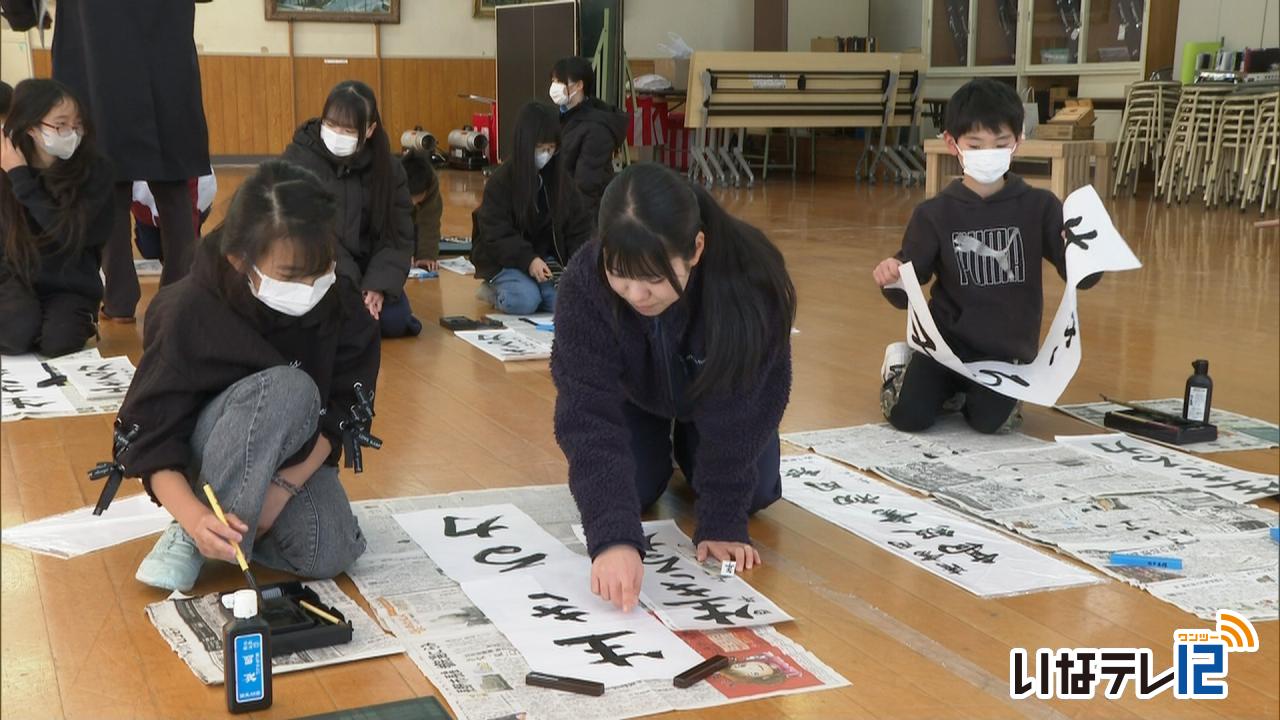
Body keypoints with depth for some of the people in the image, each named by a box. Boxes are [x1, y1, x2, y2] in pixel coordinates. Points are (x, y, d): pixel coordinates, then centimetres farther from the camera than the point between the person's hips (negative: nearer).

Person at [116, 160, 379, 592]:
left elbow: (343, 411, -10)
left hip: (294, 455, 3)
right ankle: (192, 538, -21)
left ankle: (222, 534, 3)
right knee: (288, 389, -34)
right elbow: (151, 438, -24)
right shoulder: (188, 311, -26)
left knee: (329, 554, -26)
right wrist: (194, 517, -41)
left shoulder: (339, 301, -18)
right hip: (200, 457, -3)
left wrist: (284, 486, -22)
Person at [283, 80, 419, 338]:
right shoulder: (296, 162, -14)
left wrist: (377, 287, -21)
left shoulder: (388, 169, -1)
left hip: (363, 270, 3)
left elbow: (398, 236, -4)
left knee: (395, 321, -19)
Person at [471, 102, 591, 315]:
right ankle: (495, 289, 4)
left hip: (546, 257, 4)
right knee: (524, 301, -30)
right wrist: (528, 260, -30)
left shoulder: (560, 178, 1)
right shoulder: (500, 181, -12)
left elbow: (579, 226, 4)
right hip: (504, 260, -4)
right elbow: (495, 235, -17)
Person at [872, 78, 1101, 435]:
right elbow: (906, 294, 0)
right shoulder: (934, 214, -3)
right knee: (908, 417, -14)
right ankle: (903, 363, 20)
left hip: (1007, 350, 0)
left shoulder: (1039, 207, -2)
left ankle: (960, 393, 14)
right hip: (948, 341, 0)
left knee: (991, 420, -22)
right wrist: (891, 276, -23)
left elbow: (1082, 276, -5)